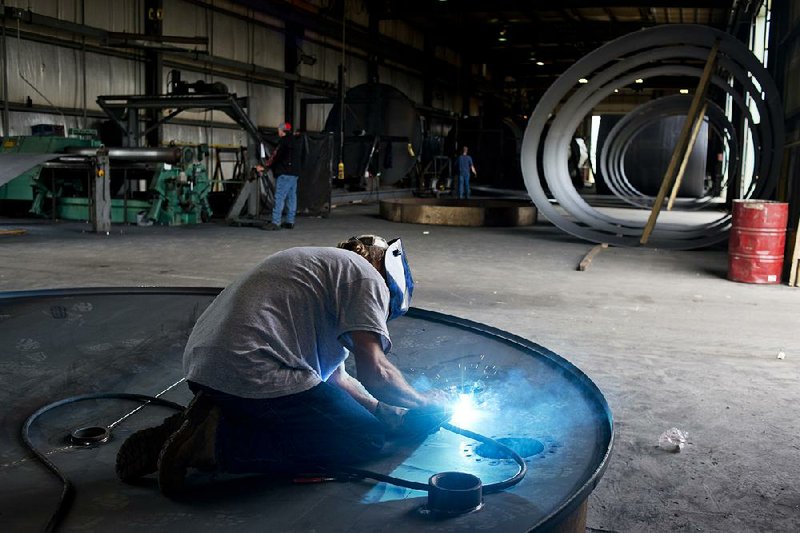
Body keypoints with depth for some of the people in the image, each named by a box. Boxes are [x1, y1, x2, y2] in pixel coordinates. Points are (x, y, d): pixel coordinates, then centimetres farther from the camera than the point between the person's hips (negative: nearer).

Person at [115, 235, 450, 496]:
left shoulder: (321, 262, 29)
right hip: (254, 376, -10)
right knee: (366, 440, 1)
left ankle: (192, 429, 10)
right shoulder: (366, 274, 1)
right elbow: (374, 371, -8)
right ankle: (218, 442, -10)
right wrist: (426, 403, 10)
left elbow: (334, 375, 30)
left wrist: (384, 412, 26)